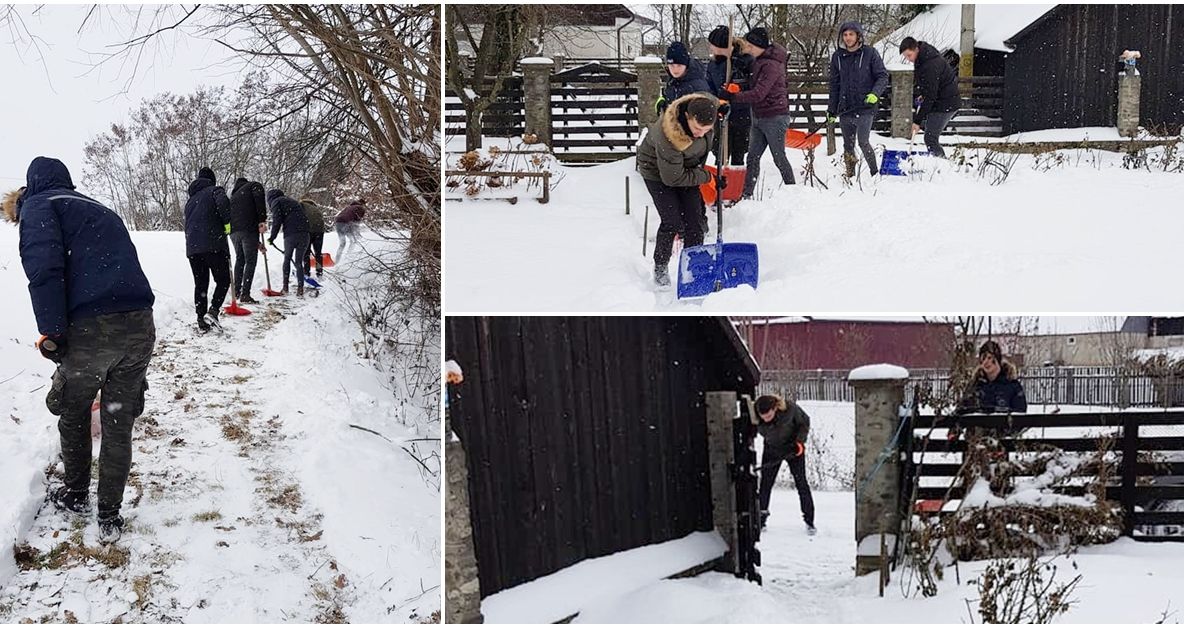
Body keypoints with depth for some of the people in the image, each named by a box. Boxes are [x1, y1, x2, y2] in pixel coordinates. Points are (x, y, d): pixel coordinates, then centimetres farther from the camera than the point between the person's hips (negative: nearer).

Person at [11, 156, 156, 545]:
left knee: (73, 412, 22)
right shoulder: (98, 210, 28)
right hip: (139, 325, 5)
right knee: (118, 423, 16)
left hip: (90, 327, -5)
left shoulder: (38, 205, 7)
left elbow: (44, 267, -13)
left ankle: (75, 495, 39)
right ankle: (109, 516, 21)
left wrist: (52, 333, -10)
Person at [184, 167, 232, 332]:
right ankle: (213, 310, -15)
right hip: (213, 244, -6)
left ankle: (202, 321, 8)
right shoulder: (214, 190, 3)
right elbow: (223, 202, -19)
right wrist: (227, 223, -7)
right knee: (223, 280, 4)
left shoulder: (191, 200, 26)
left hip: (192, 248, 6)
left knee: (200, 284, 11)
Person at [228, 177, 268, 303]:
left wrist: (256, 242, 30)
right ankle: (245, 294, -10)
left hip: (233, 231, 6)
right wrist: (262, 221, -13)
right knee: (250, 261, -3)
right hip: (248, 229, -6)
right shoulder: (255, 186, 12)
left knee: (239, 260, 21)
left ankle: (236, 291, 26)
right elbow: (259, 200, -12)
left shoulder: (234, 195, 32)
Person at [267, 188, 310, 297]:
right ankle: (300, 288, 2)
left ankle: (285, 287, 13)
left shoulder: (276, 202, 10)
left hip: (290, 235, -5)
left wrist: (272, 237, 4)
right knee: (299, 262, 11)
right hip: (304, 234, 5)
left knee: (287, 259, 14)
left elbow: (277, 221, -5)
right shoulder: (292, 201, 30)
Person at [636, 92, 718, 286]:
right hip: (657, 170, -5)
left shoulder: (709, 105, -27)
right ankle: (660, 268, 10)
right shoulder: (667, 138, -42)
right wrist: (705, 176, -20)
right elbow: (672, 178, -30)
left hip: (687, 167, 6)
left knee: (694, 220, 0)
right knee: (673, 222, -11)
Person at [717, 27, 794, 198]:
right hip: (758, 117, 9)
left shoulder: (772, 65, -21)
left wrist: (732, 97, -29)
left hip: (774, 117, -9)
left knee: (779, 158, 1)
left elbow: (758, 94, -29)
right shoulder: (760, 60, 9)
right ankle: (746, 195, 8)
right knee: (752, 157, 6)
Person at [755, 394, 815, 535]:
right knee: (765, 483, 2)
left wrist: (800, 441, -22)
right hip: (772, 449, 2)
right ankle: (761, 519, 16)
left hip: (793, 448, -2)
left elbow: (805, 423, -12)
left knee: (801, 483, -2)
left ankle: (809, 521, 6)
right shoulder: (754, 417, -27)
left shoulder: (790, 409, -31)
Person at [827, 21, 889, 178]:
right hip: (845, 110, 4)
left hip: (865, 108, -4)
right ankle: (850, 176, 16)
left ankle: (875, 173, 0)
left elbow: (883, 76, -1)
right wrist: (831, 109, 14)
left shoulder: (870, 53, -2)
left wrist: (875, 94, -19)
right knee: (848, 146, 7)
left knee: (863, 142, -13)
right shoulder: (837, 57, 9)